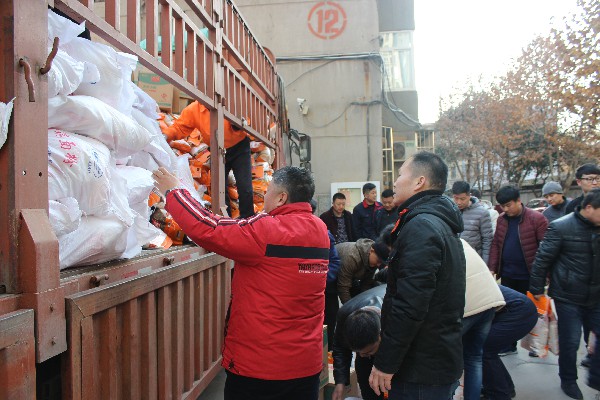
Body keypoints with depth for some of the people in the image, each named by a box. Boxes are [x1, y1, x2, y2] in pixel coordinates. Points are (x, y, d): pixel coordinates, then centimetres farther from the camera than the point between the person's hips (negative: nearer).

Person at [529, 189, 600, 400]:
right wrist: (536, 288, -8)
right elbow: (542, 258, -10)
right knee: (570, 341, 6)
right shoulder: (561, 227, -12)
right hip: (569, 297, -4)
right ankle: (568, 380, 26)